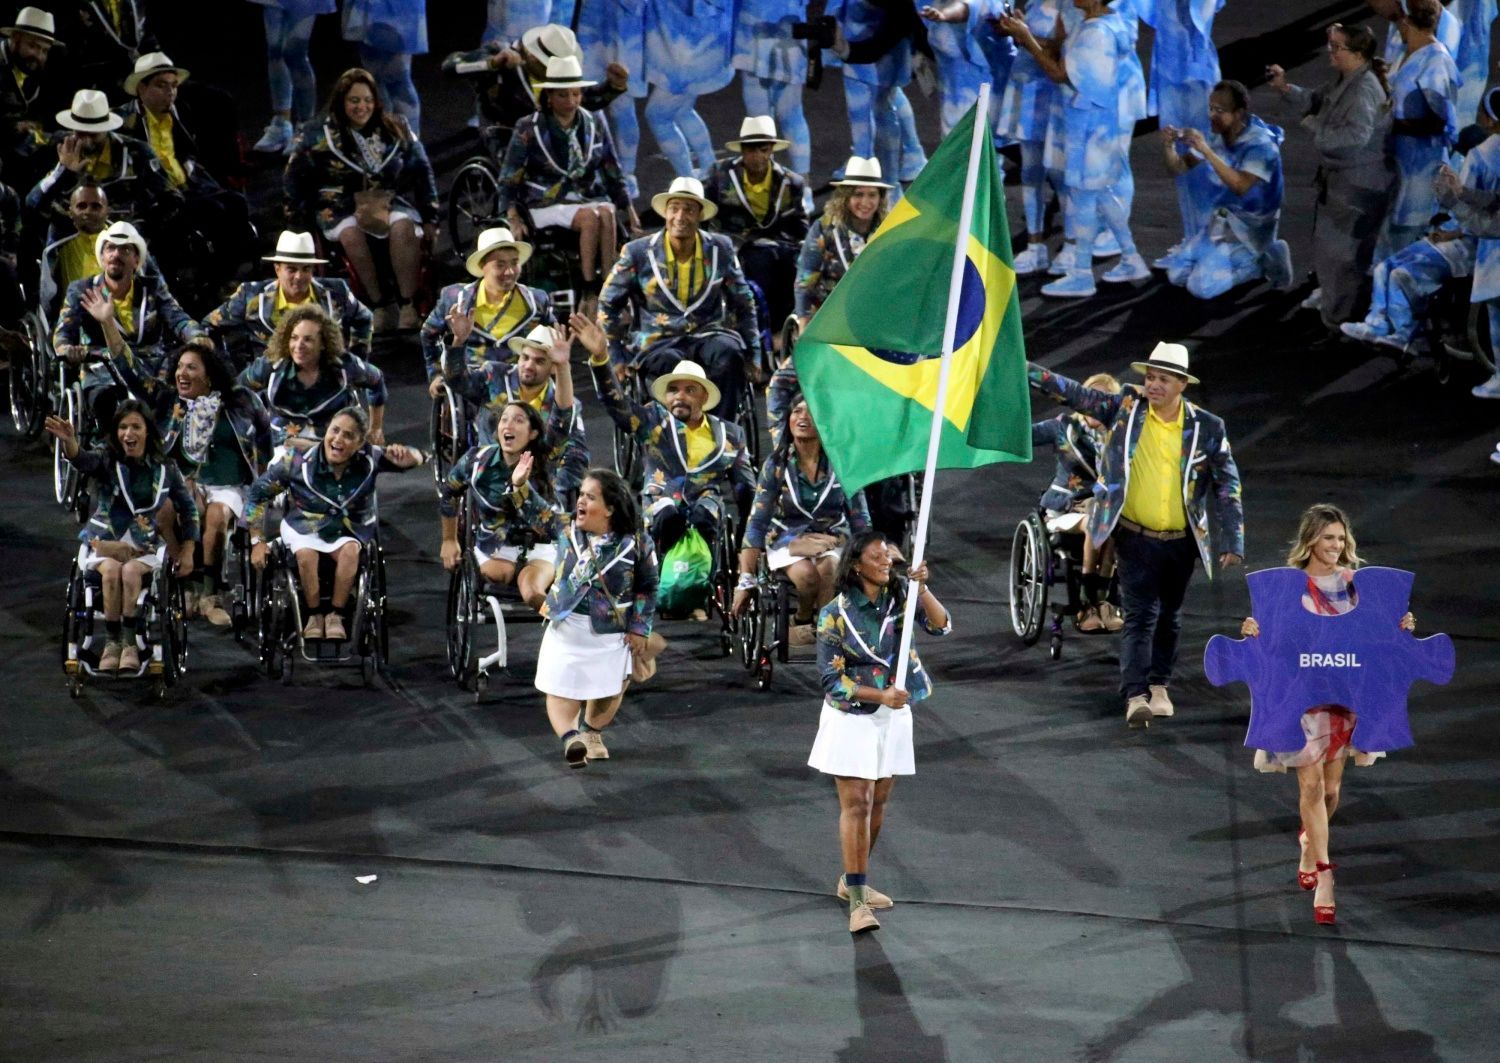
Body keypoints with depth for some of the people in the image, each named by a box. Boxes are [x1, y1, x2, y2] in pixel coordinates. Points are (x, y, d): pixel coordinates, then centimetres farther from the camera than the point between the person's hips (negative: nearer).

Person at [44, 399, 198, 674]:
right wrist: (69, 442, -50)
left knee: (130, 571, -32)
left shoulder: (164, 469, 1)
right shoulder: (108, 461, -3)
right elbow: (82, 460, -27)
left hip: (146, 546, 0)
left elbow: (188, 508, 11)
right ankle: (111, 643, -22)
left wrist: (187, 553, 5)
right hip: (105, 541, 0)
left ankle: (130, 643, -24)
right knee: (111, 571, -32)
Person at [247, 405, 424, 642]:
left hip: (350, 529, 1)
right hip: (304, 527, -1)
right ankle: (314, 616, -12)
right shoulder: (298, 461, -19)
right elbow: (257, 494, -9)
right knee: (306, 553, -33)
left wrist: (403, 455, -38)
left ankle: (336, 616, -16)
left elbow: (417, 459, -13)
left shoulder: (369, 460, -16)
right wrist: (257, 541, -11)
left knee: (350, 551, -32)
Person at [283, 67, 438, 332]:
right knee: (351, 233, -37)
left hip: (390, 201, 1)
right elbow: (294, 180, 8)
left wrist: (429, 215, 12)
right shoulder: (317, 136, 6)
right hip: (340, 207, -1)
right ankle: (379, 306, -32)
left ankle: (408, 305, -34)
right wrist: (299, 218, 1)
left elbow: (421, 173, 18)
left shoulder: (396, 132, 13)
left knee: (403, 227, -34)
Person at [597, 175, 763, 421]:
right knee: (670, 364, -38)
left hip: (708, 335, 2)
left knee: (729, 353, -33)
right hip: (658, 342, -2)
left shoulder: (720, 250, 7)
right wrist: (617, 356, 5)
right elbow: (608, 304, 10)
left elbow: (743, 304, 18)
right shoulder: (638, 253, 2)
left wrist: (752, 352, 15)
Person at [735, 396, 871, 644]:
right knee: (807, 574, -34)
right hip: (788, 538, 0)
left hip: (833, 537, 0)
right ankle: (802, 621, -4)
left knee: (828, 567, -36)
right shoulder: (777, 465, -4)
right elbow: (756, 522, -5)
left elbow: (860, 519, 5)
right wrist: (746, 581, -11)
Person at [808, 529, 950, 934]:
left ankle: (853, 881, 29)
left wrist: (922, 590, -30)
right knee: (856, 804, -10)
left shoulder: (899, 600, -1)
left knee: (878, 802, 12)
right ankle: (857, 902, -12)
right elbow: (832, 679, -11)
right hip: (851, 718, -5)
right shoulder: (835, 615, -12)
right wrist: (881, 696, -21)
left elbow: (940, 625, -14)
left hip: (893, 717, 5)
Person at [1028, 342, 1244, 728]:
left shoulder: (1206, 428, -3)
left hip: (1181, 541, 2)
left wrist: (1233, 542, -3)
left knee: (1169, 617, 15)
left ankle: (1159, 685, 31)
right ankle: (1136, 696, -18)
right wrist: (1025, 370, -15)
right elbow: (1074, 393, -6)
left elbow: (1227, 485, 1)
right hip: (1135, 537, -2)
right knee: (1140, 615, -11)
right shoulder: (1126, 407, -4)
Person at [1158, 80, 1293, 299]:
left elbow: (1241, 186, -38)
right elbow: (1178, 168, 4)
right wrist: (1168, 146, -19)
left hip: (1248, 229, -8)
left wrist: (1207, 151, -43)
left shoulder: (1260, 143, -24)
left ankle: (1261, 262, 1)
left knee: (1202, 286, -17)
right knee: (1177, 275, 3)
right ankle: (1245, 261, 14)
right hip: (1220, 221, 8)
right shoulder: (1217, 137, -1)